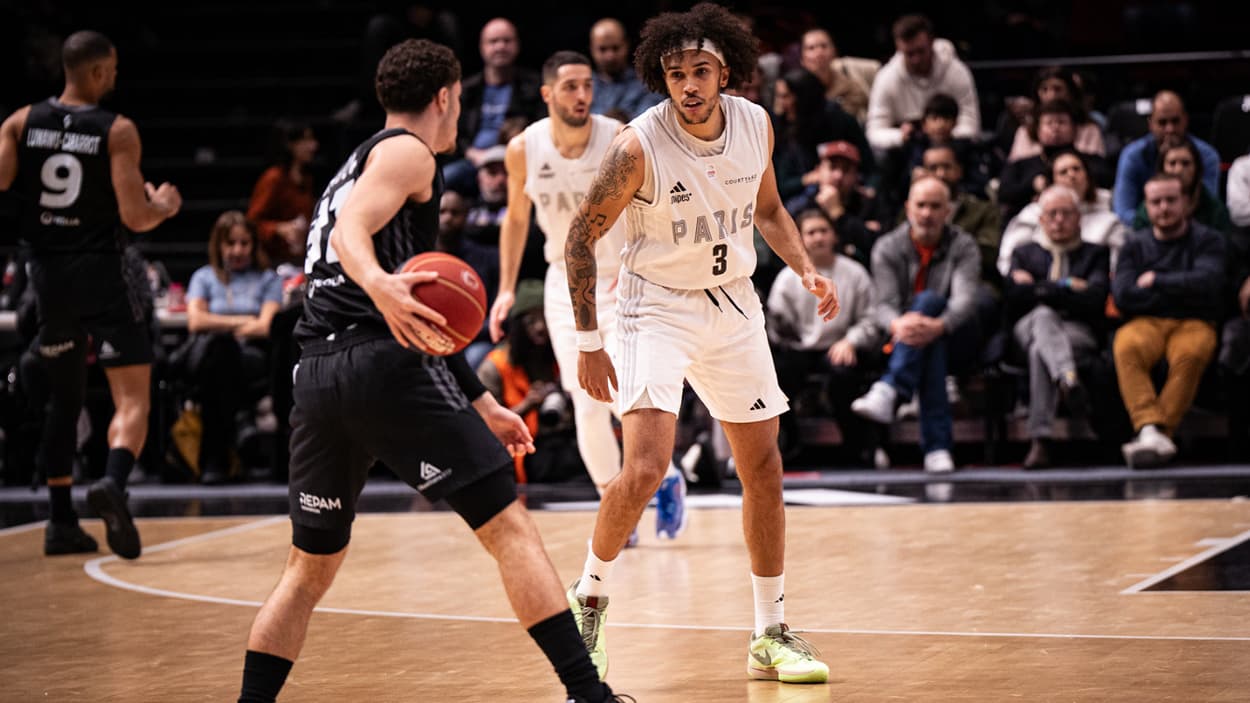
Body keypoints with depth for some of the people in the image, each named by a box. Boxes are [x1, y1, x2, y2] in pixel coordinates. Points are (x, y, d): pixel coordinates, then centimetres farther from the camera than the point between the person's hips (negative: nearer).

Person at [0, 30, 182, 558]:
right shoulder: (117, 131, -8)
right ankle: (113, 484, -31)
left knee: (64, 400, 18)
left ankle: (61, 524, 18)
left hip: (47, 275, 5)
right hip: (100, 276, -4)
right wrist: (164, 206, 8)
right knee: (133, 399, -3)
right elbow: (135, 217, -13)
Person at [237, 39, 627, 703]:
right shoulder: (406, 152, 4)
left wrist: (480, 403, 36)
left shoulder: (357, 163, 31)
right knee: (508, 524, -6)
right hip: (385, 366, -8)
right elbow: (352, 230, -17)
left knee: (310, 565, 17)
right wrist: (380, 284, -39)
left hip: (318, 373, 8)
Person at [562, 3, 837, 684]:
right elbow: (583, 233, -10)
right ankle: (588, 598, 6)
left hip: (734, 306, 5)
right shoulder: (639, 147, -21)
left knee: (764, 470, 6)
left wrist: (806, 270, -3)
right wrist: (588, 341, -11)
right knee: (644, 470, -19)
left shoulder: (755, 124, -7)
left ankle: (771, 635, 18)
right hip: (657, 309, -5)